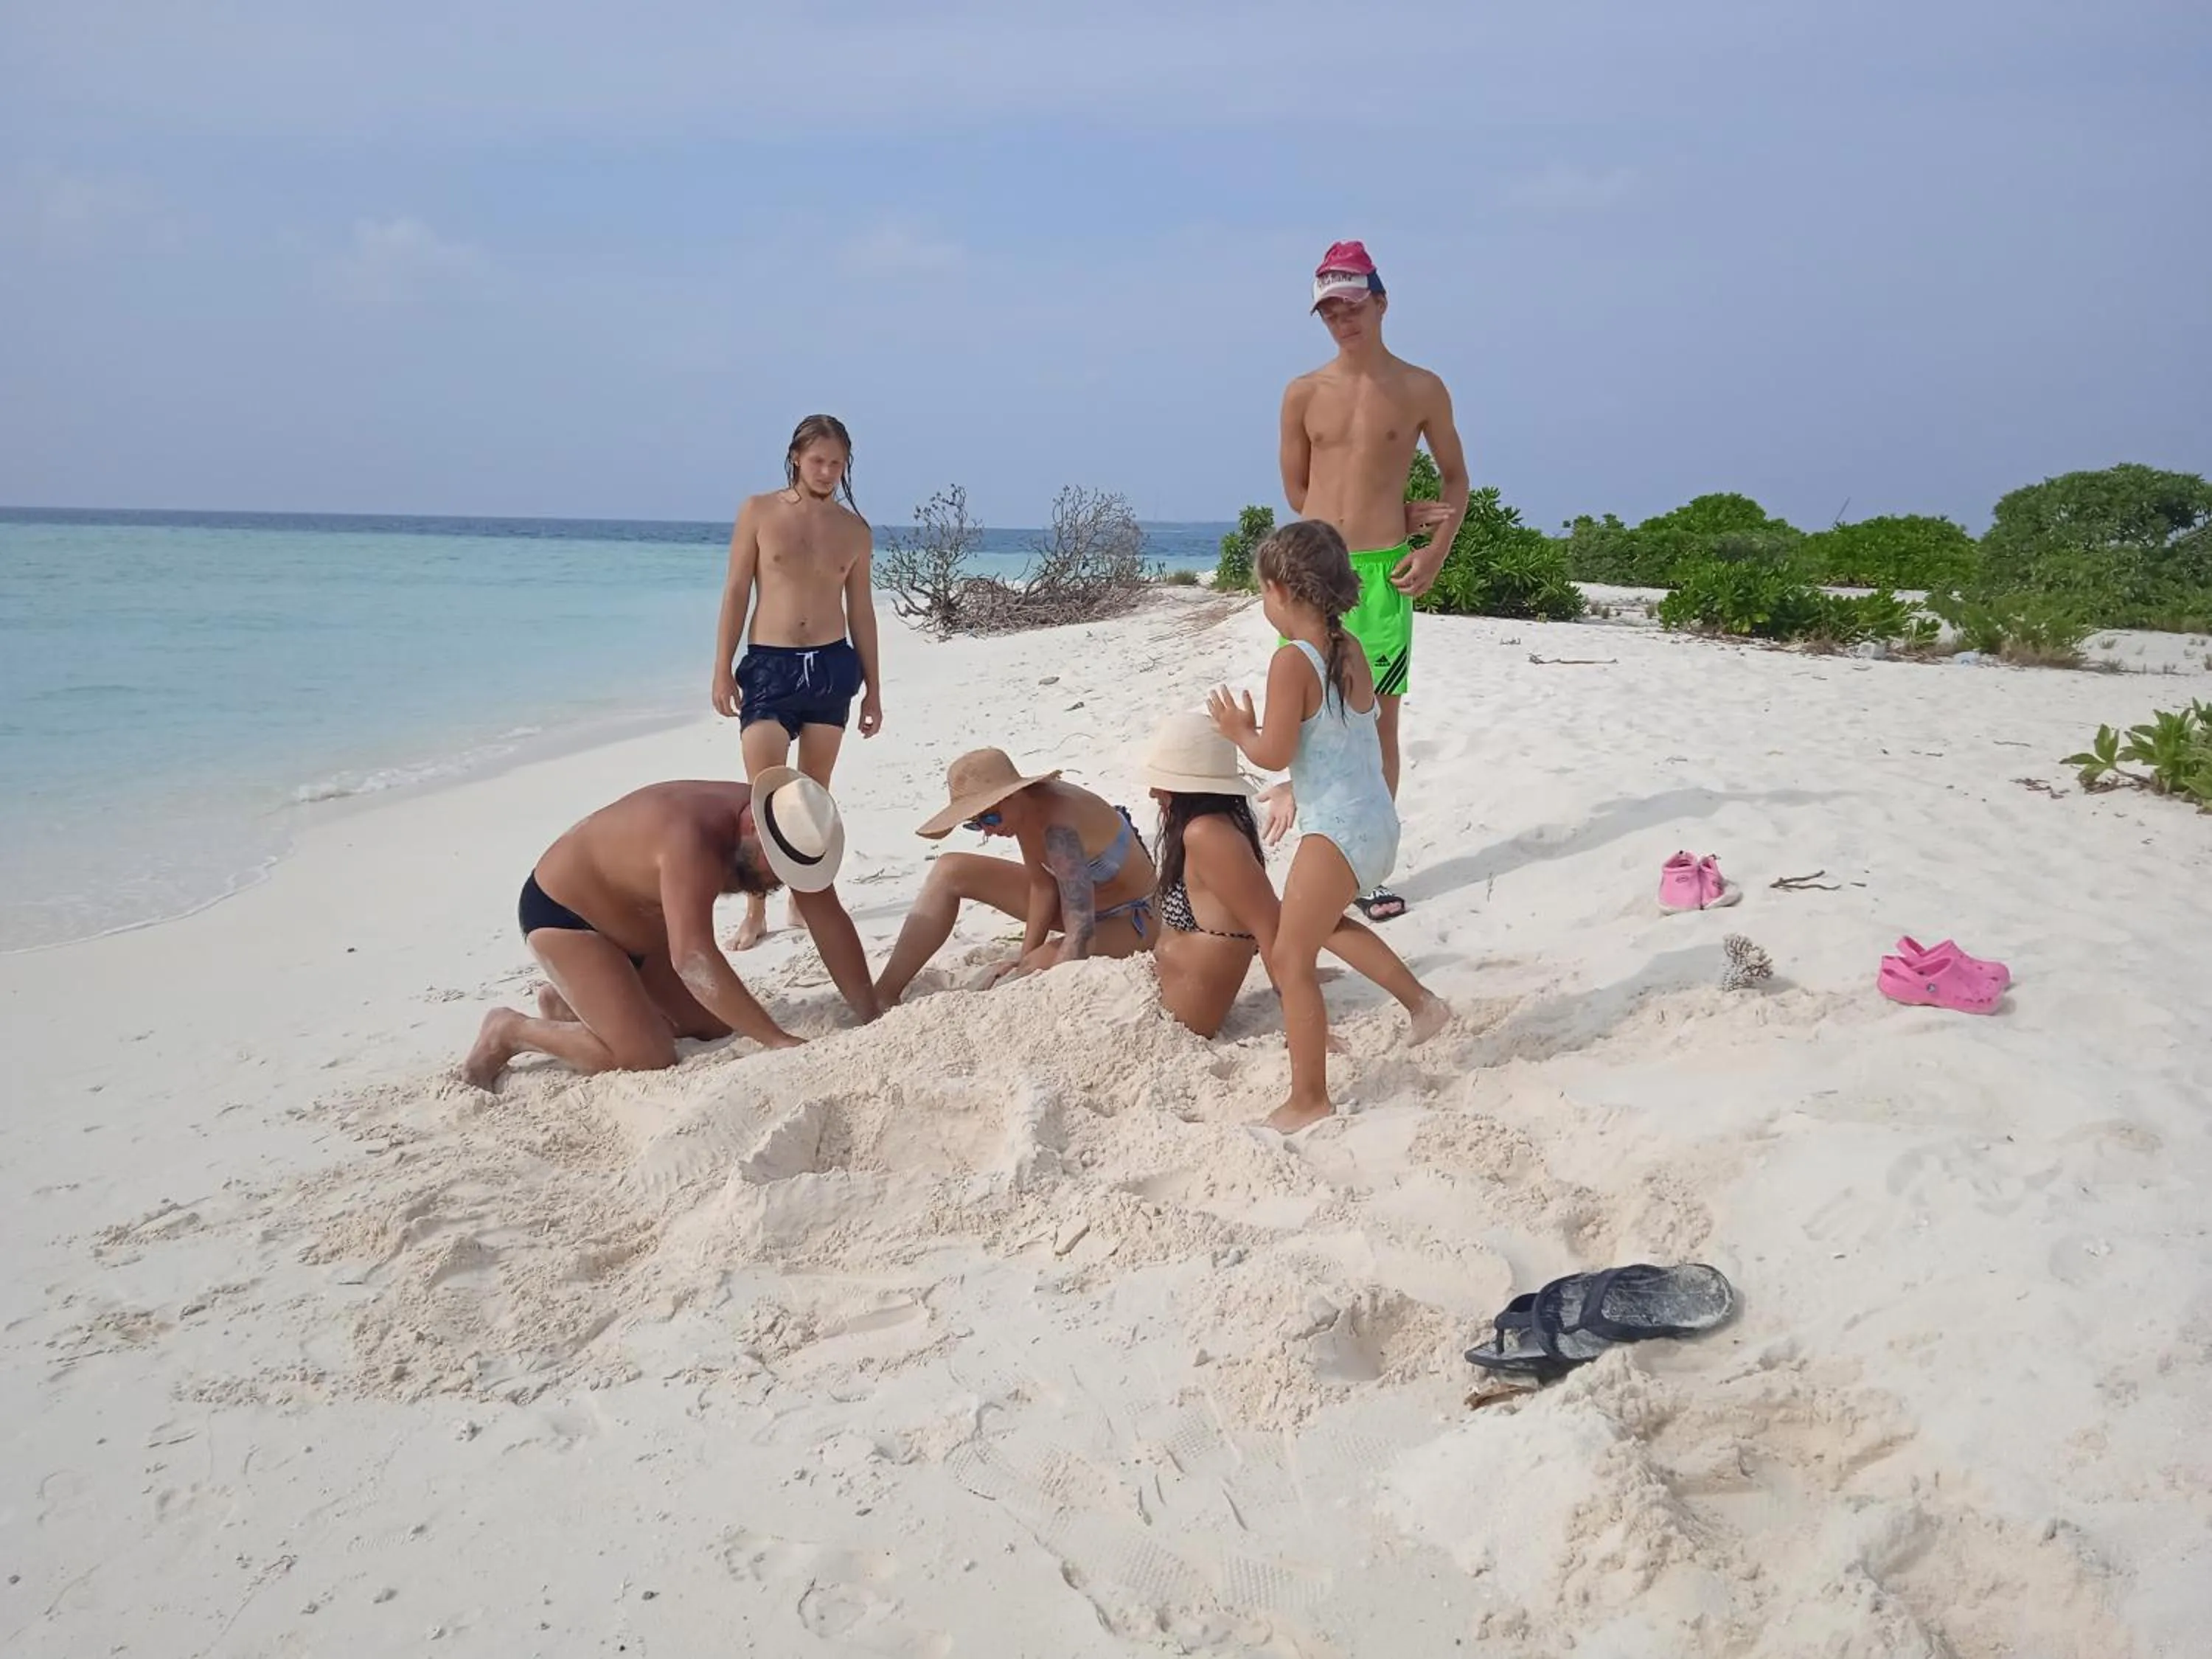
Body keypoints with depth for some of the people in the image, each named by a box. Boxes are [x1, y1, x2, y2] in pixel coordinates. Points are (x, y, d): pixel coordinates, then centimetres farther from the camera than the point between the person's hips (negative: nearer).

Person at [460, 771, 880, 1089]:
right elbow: (693, 958, -46)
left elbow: (831, 926, -11)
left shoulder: (786, 827, -14)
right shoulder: (691, 840, -39)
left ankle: (570, 1003, 20)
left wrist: (873, 1019, -16)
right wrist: (776, 1040, -47)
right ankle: (512, 1031, 2)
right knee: (647, 1058, -20)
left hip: (641, 926, 9)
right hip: (562, 912, -9)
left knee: (719, 1024, 7)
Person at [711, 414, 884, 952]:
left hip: (832, 665, 3)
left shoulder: (853, 529, 7)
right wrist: (722, 669, -6)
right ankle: (755, 911, -3)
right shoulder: (758, 512, 0)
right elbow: (736, 593, 0)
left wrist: (873, 686, 10)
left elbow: (861, 609, 11)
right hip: (769, 665, -3)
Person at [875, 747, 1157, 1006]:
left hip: (1135, 920, -8)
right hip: (1086, 900, 9)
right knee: (951, 871, -1)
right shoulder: (1021, 809, -14)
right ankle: (883, 994, -2)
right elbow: (1043, 886, -5)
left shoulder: (1058, 829, -38)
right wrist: (1024, 958, -12)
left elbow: (1081, 933, -42)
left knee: (1044, 964, -39)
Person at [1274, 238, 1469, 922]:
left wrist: (1434, 551, -4)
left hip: (1384, 571, -1)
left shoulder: (1421, 390, 2)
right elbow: (1296, 490, 10)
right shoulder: (1304, 393, 5)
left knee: (1380, 719, 2)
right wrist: (1391, 513, 3)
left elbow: (1456, 478, 11)